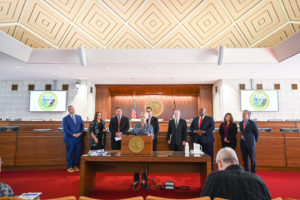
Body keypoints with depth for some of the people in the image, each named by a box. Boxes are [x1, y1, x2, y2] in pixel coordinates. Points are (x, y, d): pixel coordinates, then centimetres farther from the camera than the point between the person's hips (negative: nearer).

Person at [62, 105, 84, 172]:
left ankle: (75, 166, 22)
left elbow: (82, 126, 10)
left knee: (78, 152, 6)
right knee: (70, 153, 5)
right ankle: (69, 167, 20)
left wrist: (80, 133, -7)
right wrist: (73, 134, -16)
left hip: (79, 138, 4)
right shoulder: (65, 118, -3)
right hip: (70, 138, -4)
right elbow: (65, 129, -9)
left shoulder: (79, 117, 10)